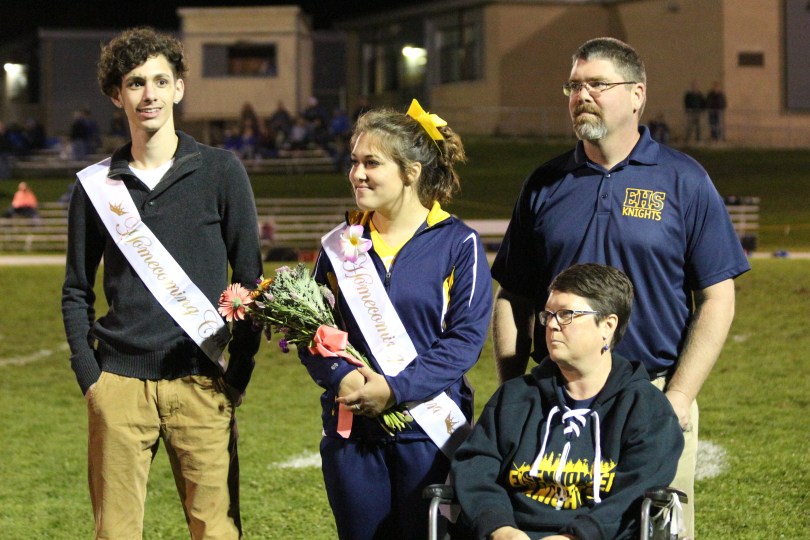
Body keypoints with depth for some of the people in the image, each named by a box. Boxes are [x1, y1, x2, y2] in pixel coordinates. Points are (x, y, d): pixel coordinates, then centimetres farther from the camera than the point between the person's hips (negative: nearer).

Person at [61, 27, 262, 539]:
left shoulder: (221, 171, 2)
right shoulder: (97, 185, 8)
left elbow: (250, 280, 4)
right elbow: (77, 291, 13)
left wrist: (238, 375, -1)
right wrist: (89, 376, 1)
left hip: (200, 382, -1)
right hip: (118, 383, 1)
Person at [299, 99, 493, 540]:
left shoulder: (458, 244, -2)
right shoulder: (340, 246, 10)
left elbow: (467, 337, -9)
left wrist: (395, 389, -18)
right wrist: (340, 377, -13)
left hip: (428, 432, -3)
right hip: (350, 433, 3)